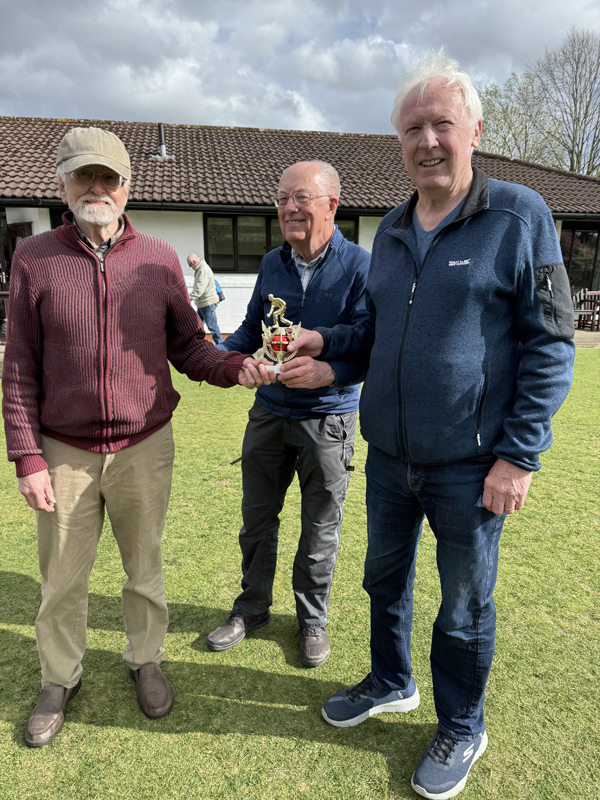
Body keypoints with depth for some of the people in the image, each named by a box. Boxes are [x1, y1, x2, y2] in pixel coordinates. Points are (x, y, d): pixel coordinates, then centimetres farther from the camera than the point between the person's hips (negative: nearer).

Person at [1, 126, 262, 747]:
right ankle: (60, 679, 38)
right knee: (62, 579, 13)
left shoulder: (159, 260, 1)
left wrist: (234, 367, -16)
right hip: (65, 452, 0)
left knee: (144, 567, 15)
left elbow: (186, 347, 4)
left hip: (144, 447, 1)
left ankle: (145, 660, 39)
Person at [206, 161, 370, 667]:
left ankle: (313, 619, 34)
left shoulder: (359, 265, -11)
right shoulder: (272, 264, 7)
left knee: (320, 527, 11)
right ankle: (252, 608, 37)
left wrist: (328, 372, -35)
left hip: (327, 420, -4)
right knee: (257, 516, 15)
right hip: (269, 412, 5)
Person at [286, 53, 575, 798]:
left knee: (464, 605, 12)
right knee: (385, 577, 21)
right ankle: (391, 683, 48)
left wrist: (519, 455, -14)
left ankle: (461, 728, 38)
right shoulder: (390, 231, 9)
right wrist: (325, 341, 1)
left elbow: (550, 345, -10)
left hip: (469, 464, -5)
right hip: (389, 456, 6)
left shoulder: (518, 217, -8)